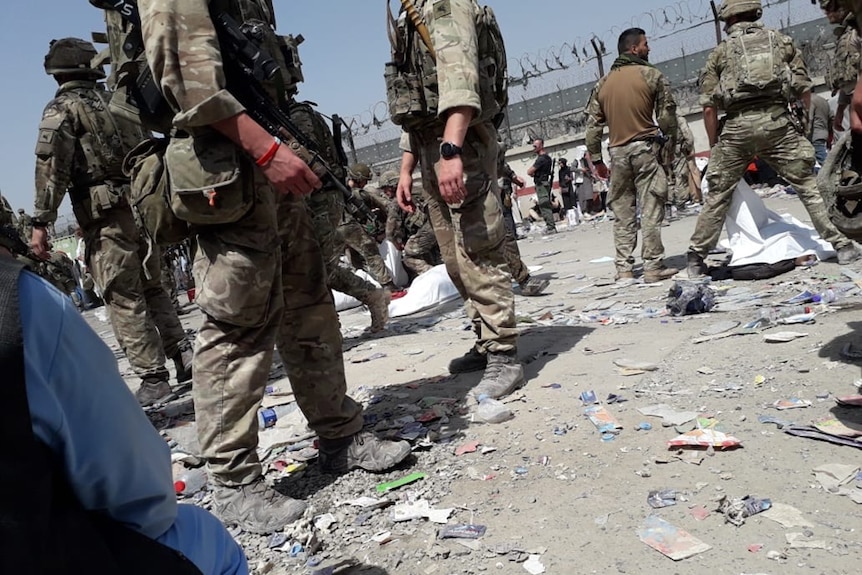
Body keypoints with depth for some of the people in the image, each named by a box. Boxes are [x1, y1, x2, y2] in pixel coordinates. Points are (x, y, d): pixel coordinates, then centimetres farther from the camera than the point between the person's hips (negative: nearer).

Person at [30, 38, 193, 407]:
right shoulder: (116, 100, 18)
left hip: (105, 213, -6)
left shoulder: (61, 108, 0)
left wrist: (41, 221, -10)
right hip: (141, 204, 6)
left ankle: (154, 379, -4)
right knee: (151, 289, 15)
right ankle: (184, 358, 12)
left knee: (124, 300, -4)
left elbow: (51, 167, -10)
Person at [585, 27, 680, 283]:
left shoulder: (602, 84, 14)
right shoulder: (652, 75, 1)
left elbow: (593, 124, 11)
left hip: (617, 152, 4)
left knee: (622, 212, 8)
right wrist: (671, 141, 12)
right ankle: (653, 266, -3)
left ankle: (624, 268, 9)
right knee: (651, 209, -3)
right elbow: (667, 114, -2)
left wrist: (596, 159, 15)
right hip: (644, 148, -4)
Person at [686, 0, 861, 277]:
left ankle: (696, 259, 12)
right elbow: (804, 90, 9)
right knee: (808, 186, 9)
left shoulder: (719, 53, 13)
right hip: (777, 122, 1)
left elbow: (709, 107, 6)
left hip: (737, 128, 0)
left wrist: (714, 147, 13)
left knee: (718, 194, 9)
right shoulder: (782, 40, 17)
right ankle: (840, 245, 10)